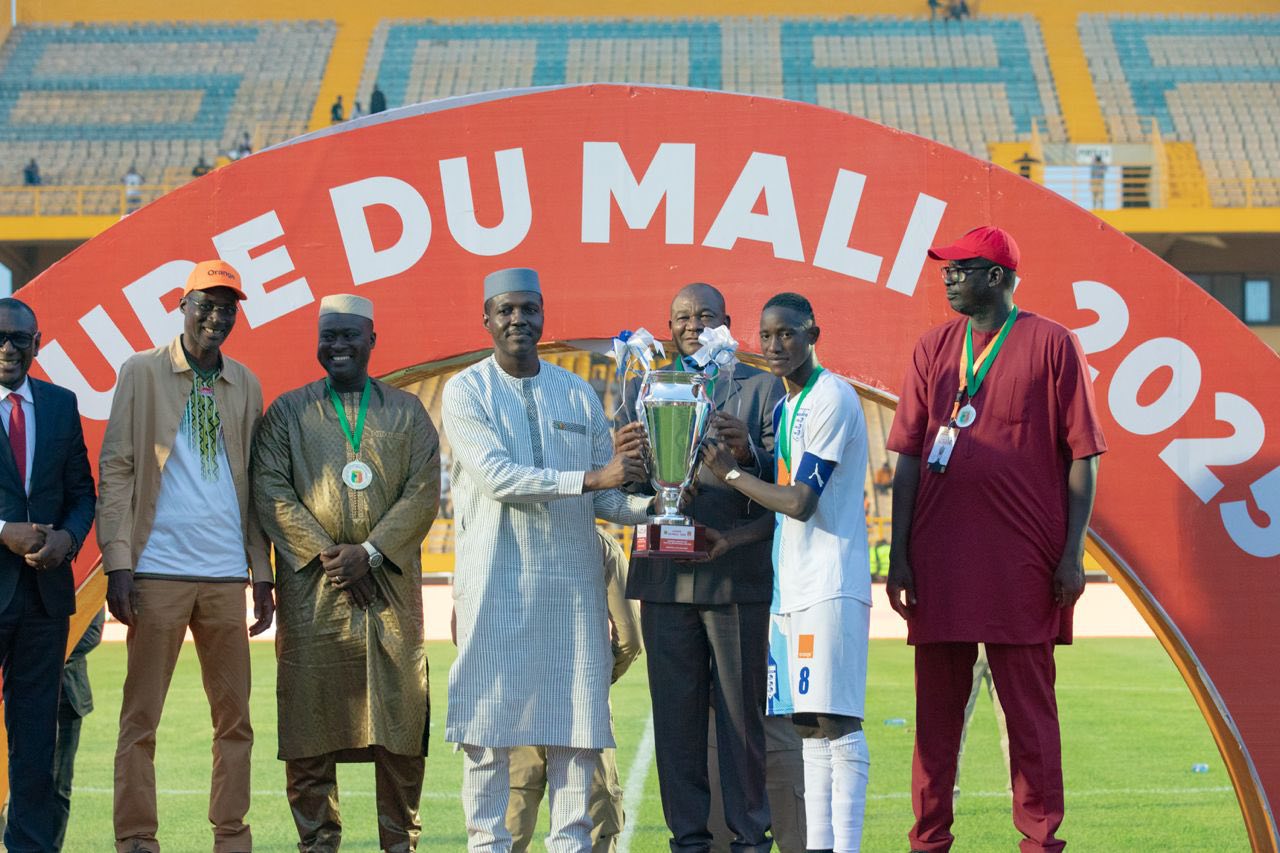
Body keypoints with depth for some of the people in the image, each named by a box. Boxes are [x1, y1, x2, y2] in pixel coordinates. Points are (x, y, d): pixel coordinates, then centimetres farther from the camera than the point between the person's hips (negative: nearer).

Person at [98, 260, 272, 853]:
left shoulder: (245, 385, 13)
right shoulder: (142, 372, 2)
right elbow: (115, 469, -1)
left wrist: (262, 574, 11)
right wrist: (118, 564, -9)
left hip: (226, 577, 4)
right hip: (158, 574, -4)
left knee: (234, 717, 5)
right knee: (140, 718, -1)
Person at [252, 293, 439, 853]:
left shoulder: (406, 411, 13)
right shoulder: (288, 411, 11)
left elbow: (423, 492, 3)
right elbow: (270, 491, 1)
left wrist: (370, 552, -9)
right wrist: (324, 554, -9)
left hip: (390, 588, 1)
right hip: (311, 591, 0)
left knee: (400, 722, -1)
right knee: (310, 724, -2)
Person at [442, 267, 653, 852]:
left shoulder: (578, 395, 14)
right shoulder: (466, 392, 1)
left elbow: (605, 498, 13)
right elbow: (497, 476, -14)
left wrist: (650, 506, -8)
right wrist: (590, 478, -21)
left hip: (572, 580, 4)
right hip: (496, 583, -4)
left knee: (576, 719, 2)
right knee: (489, 718, -4)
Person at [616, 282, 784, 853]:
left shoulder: (761, 387, 7)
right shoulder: (644, 390, 15)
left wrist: (746, 453, -22)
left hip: (737, 573, -2)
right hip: (665, 576, 2)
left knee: (741, 710, 0)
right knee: (675, 714, 4)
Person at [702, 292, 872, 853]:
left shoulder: (831, 399, -10)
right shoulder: (783, 408, 18)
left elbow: (800, 503, -16)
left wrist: (730, 473, -5)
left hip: (832, 585, -9)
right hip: (793, 587, 9)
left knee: (836, 724, -11)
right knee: (811, 726, 9)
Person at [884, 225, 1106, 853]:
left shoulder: (1051, 345, 0)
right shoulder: (934, 348, 11)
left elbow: (1081, 454, -2)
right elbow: (908, 456, 11)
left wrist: (1072, 552, -8)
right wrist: (899, 554, 4)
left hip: (1024, 562, -4)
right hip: (939, 559, 4)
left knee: (1029, 704, 1)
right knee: (936, 706, 7)